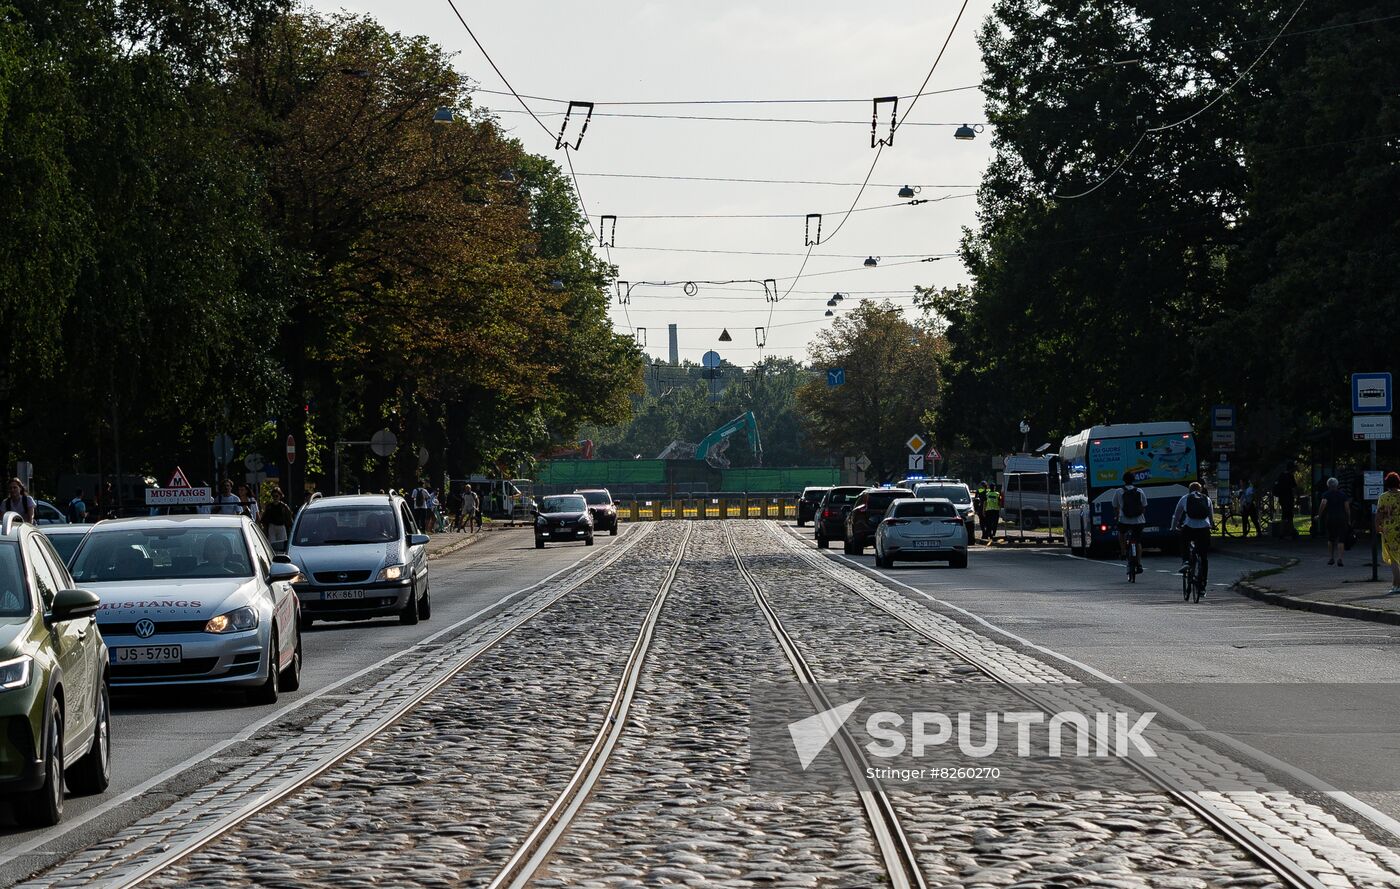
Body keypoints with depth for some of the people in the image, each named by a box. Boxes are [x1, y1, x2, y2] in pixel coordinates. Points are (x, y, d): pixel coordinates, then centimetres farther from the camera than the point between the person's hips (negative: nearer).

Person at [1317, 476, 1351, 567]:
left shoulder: (1326, 494, 0)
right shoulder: (1343, 494, 5)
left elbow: (1323, 504, -17)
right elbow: (1347, 508, 2)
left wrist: (1319, 515, -8)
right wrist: (1349, 520, 10)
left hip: (1330, 518, 0)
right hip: (1341, 518, 0)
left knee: (1330, 539, 17)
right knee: (1341, 540, -2)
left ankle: (1330, 558, 19)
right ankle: (1339, 558, -17)